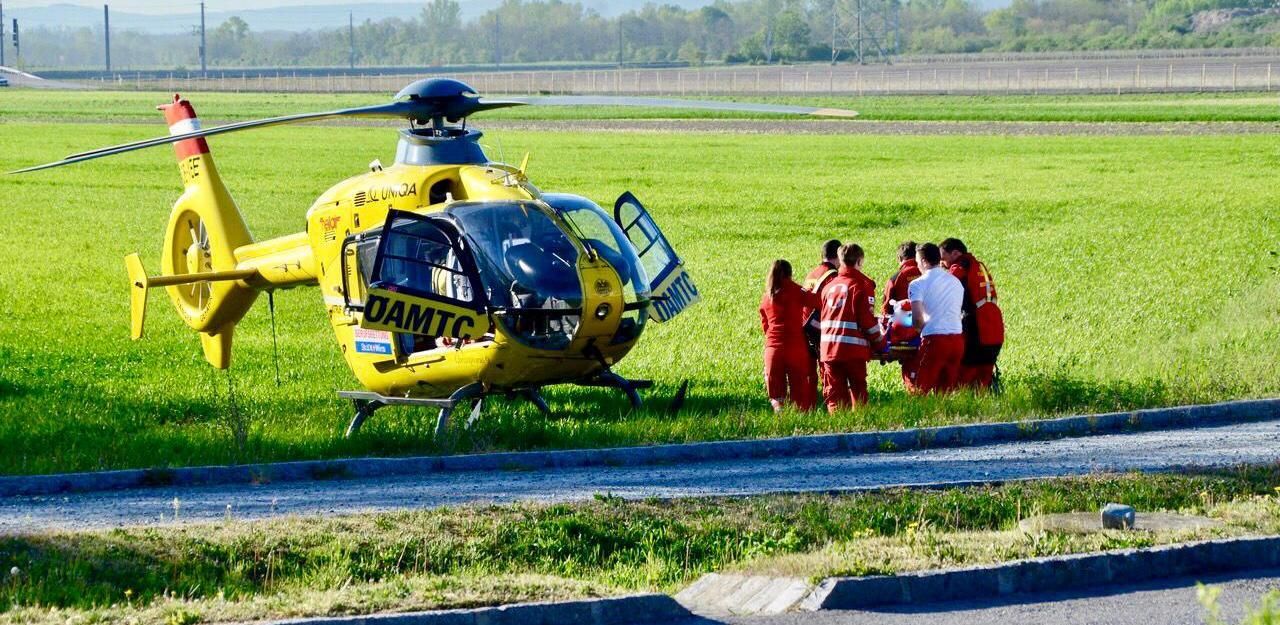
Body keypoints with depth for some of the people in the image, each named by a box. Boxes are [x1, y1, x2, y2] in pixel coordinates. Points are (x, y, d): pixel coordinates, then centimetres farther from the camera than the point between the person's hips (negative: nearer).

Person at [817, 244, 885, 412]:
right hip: (854, 348, -4)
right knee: (858, 391, 5)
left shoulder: (829, 286, 12)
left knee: (834, 393, 5)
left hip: (829, 349, 4)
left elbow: (819, 317, 16)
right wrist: (880, 342, 5)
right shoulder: (861, 285, -5)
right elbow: (868, 321, -8)